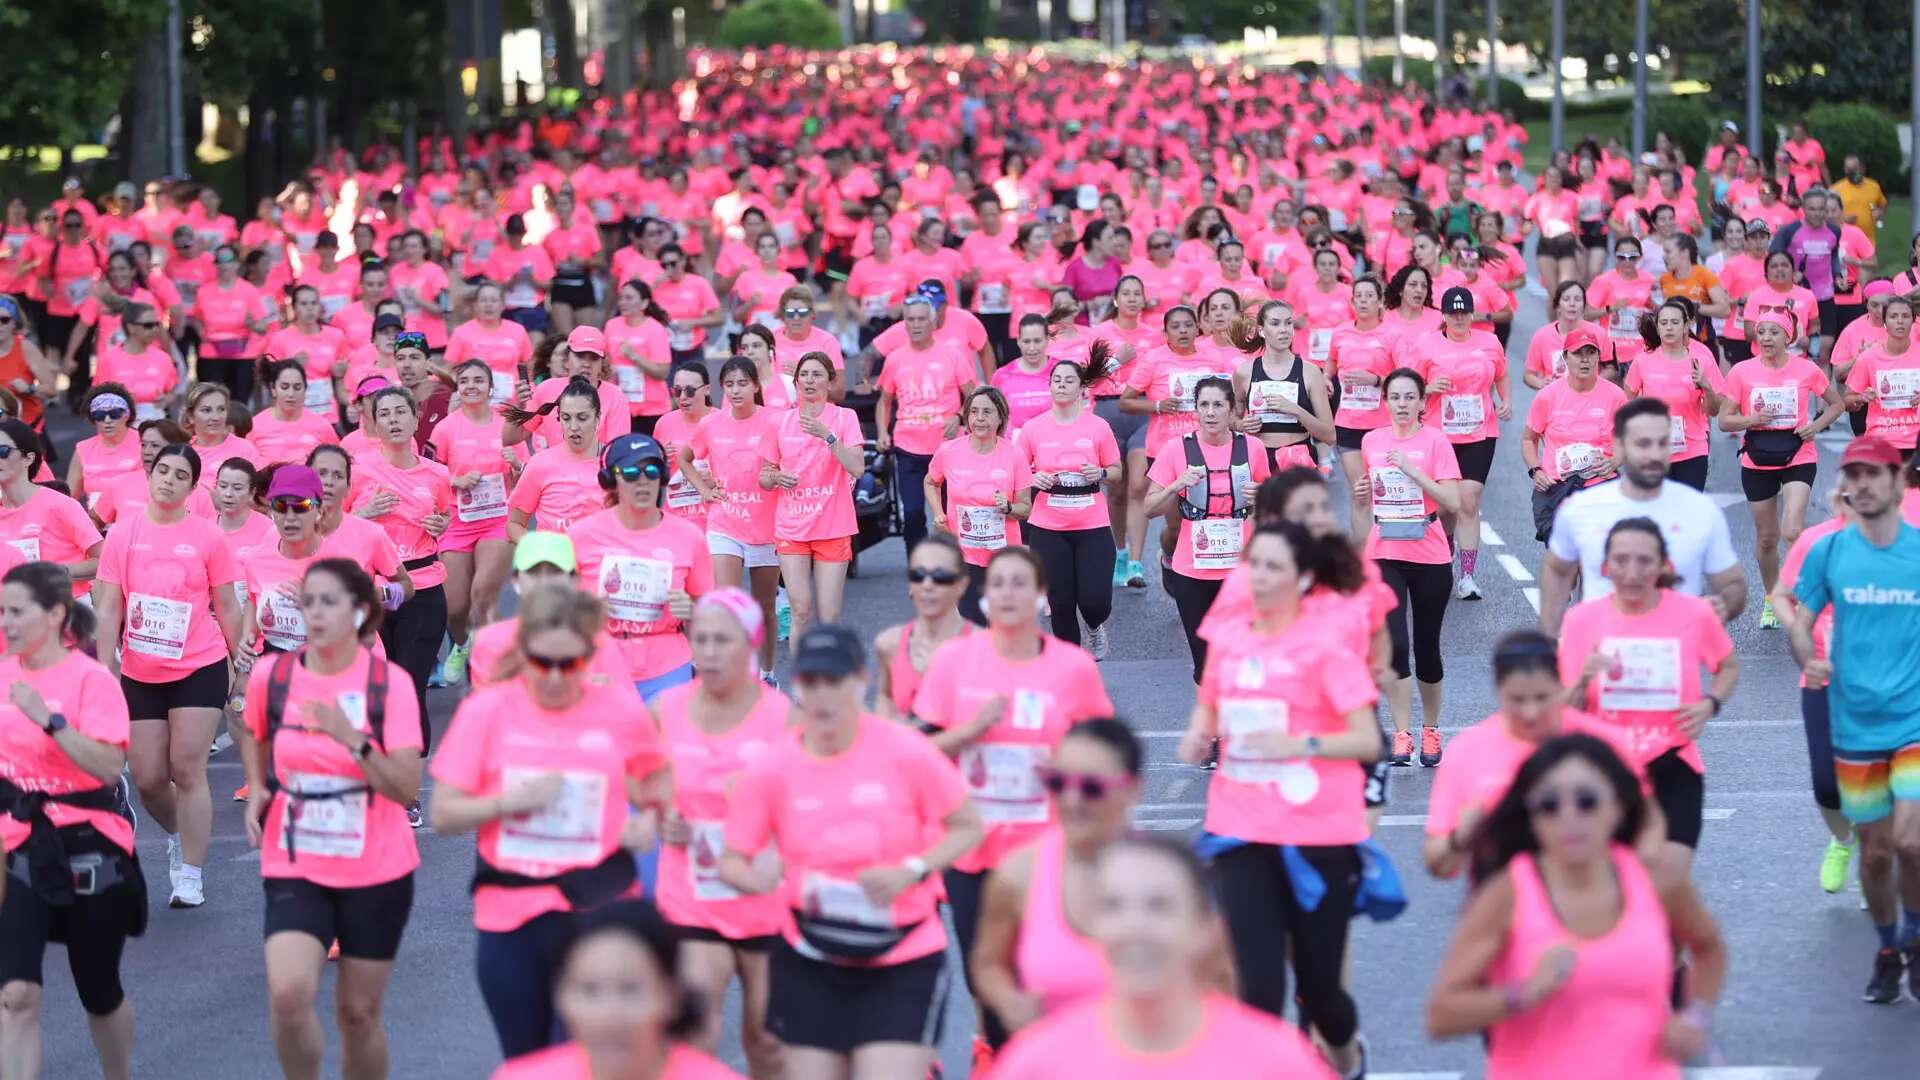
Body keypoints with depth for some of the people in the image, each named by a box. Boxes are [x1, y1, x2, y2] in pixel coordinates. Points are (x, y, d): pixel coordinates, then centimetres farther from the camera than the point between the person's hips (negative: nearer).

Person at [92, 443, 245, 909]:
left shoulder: (208, 537, -4)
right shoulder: (123, 534, 0)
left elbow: (227, 607, 3)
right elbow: (108, 608, 0)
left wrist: (240, 659, 7)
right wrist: (105, 670, -3)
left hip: (199, 669, -2)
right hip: (140, 674, 2)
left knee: (187, 770, -7)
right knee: (147, 777, 4)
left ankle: (189, 875, 0)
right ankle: (178, 835, 35)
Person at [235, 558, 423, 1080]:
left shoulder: (390, 683, -9)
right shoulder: (270, 677, -3)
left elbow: (407, 788, -15)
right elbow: (253, 735, 21)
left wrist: (351, 738, -27)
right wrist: (257, 791, 5)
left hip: (377, 872, -1)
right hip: (295, 869, 1)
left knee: (358, 1011, 6)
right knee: (287, 994, -20)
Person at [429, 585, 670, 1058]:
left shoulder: (621, 709, -3)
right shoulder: (487, 710, -4)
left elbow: (658, 773, 18)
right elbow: (443, 814, -3)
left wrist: (651, 816, -3)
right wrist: (510, 801, -18)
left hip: (597, 910, -2)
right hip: (509, 916, 2)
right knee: (526, 1063, 16)